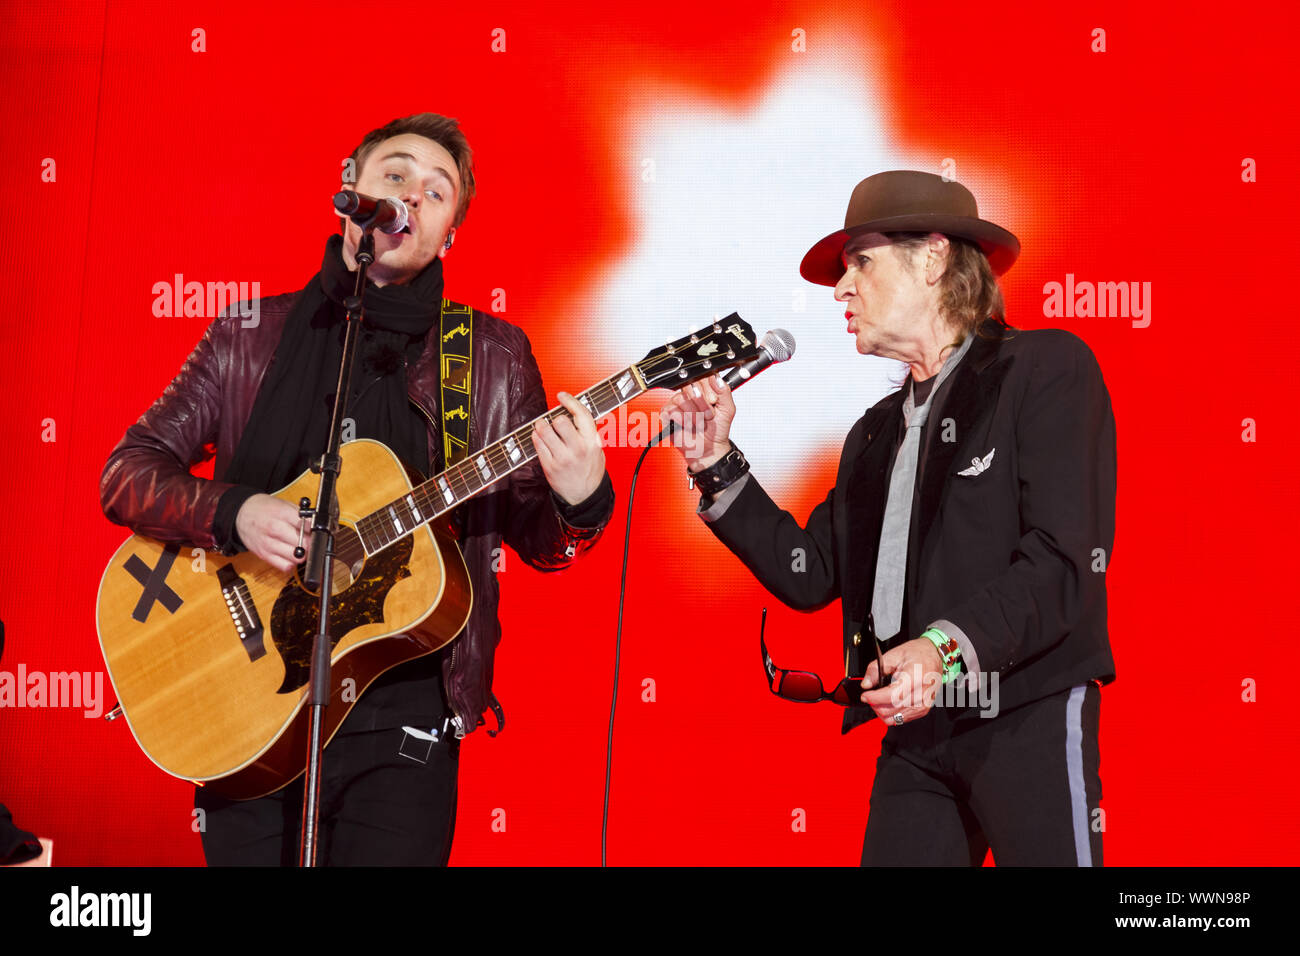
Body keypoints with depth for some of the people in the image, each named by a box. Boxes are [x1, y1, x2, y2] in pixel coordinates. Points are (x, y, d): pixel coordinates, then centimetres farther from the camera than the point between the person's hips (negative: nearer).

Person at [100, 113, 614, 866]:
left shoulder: (492, 354, 3)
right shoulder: (251, 337, 5)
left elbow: (536, 540, 4)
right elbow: (127, 472, 4)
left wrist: (578, 500, -19)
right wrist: (234, 513, -15)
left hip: (404, 722, -1)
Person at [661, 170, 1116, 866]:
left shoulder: (1047, 367, -2)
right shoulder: (876, 433, 21)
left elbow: (1068, 557, -13)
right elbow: (809, 575, 14)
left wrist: (949, 647, -25)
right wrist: (716, 467, 7)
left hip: (1028, 717, -6)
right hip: (912, 727, 6)